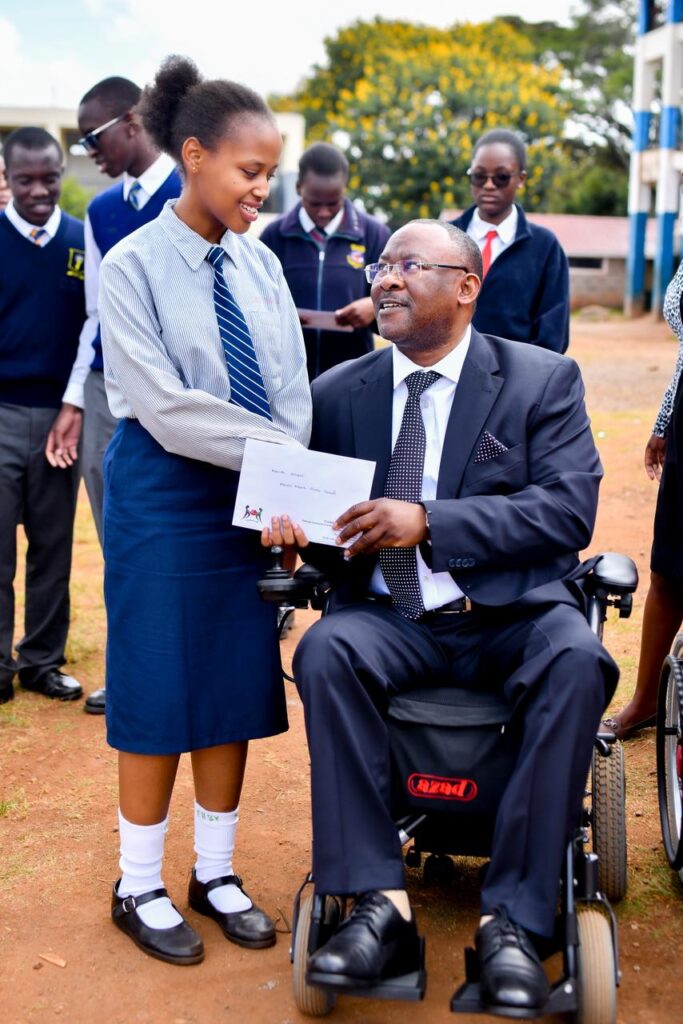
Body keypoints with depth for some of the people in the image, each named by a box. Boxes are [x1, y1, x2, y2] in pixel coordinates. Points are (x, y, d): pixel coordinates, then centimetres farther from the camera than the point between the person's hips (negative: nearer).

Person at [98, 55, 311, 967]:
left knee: (237, 684, 10)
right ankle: (141, 888, 22)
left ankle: (215, 873, 27)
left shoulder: (260, 265, 6)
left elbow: (291, 392, 4)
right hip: (164, 503, -5)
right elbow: (164, 406, -16)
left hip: (254, 501, 5)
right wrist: (278, 454, -18)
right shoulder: (133, 266, -9)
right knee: (160, 687, 4)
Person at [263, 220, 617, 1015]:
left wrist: (428, 522, -20)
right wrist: (296, 526, -12)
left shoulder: (542, 379, 2)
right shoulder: (339, 393, 10)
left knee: (579, 664, -32)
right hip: (393, 617, 2)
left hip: (515, 615, -1)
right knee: (325, 650, -29)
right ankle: (380, 906, -24)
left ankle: (513, 918, -23)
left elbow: (569, 511, -10)